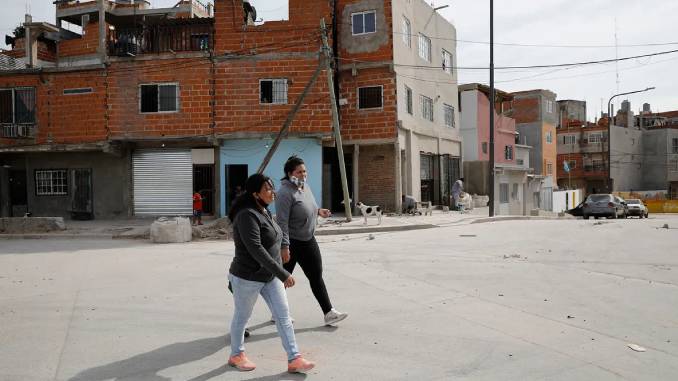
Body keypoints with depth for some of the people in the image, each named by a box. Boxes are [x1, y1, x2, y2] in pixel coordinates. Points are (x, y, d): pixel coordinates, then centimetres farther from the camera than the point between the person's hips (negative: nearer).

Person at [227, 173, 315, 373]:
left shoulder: (264, 212, 5)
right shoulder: (247, 216, -24)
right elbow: (256, 250, -31)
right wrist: (282, 274, -31)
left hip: (270, 276, 8)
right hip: (248, 278, -8)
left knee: (283, 315, 3)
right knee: (242, 317, 13)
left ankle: (294, 359, 8)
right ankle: (236, 355, 35)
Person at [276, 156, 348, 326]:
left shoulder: (305, 186, 6)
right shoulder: (285, 192, -21)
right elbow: (282, 221, -25)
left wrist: (318, 211, 2)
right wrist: (284, 246, -28)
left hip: (308, 241, 8)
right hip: (292, 243, -8)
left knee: (316, 277, 7)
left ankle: (329, 313, 11)